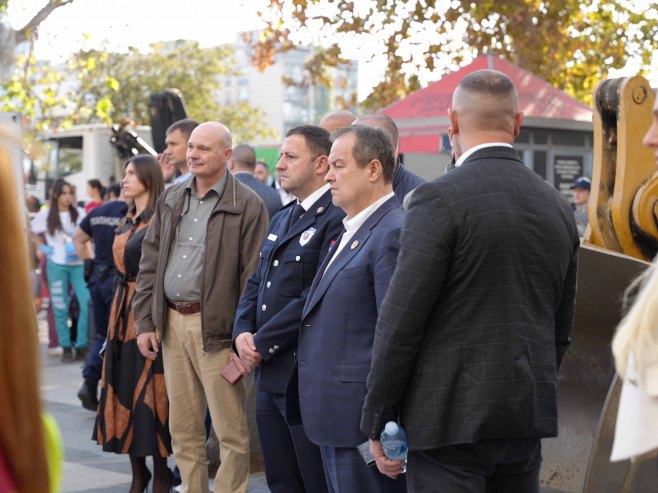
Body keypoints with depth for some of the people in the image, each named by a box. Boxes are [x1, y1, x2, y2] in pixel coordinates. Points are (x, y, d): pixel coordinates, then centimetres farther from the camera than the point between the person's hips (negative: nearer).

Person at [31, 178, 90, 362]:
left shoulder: (79, 213, 3)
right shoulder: (46, 214, 3)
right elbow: (35, 232, 17)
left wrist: (76, 246, -10)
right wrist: (43, 247, 4)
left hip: (78, 263, 0)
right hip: (56, 265, 0)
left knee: (88, 304, -10)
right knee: (60, 309, 4)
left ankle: (81, 346, 0)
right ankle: (66, 347, 13)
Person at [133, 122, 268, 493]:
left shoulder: (248, 205, -7)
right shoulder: (171, 200, 13)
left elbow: (253, 278, -10)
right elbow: (150, 264, 14)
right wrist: (146, 322, 8)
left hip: (215, 329, -6)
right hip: (172, 323, 6)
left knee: (231, 431, 0)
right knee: (183, 430, 13)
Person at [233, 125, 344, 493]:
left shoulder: (336, 219, -15)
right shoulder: (281, 219, 17)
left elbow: (317, 296, -21)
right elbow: (257, 283, 17)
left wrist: (262, 343, -14)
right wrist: (242, 333, -1)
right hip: (270, 374, 9)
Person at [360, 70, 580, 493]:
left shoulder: (439, 200, -13)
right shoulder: (559, 206, 7)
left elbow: (401, 321, -14)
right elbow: (561, 327, 14)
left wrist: (377, 420, -5)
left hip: (452, 416, -6)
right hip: (529, 415, 7)